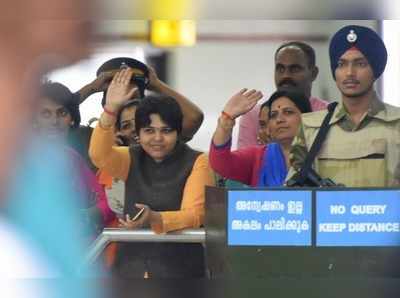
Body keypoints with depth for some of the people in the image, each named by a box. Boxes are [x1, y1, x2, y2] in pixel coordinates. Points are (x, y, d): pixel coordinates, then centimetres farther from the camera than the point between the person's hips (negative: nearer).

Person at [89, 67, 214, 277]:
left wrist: (154, 219, -29)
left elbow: (194, 214, -11)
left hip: (178, 266, -3)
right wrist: (111, 109, -19)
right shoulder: (132, 159, 13)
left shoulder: (196, 162, 0)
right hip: (131, 265, 3)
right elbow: (99, 155, -7)